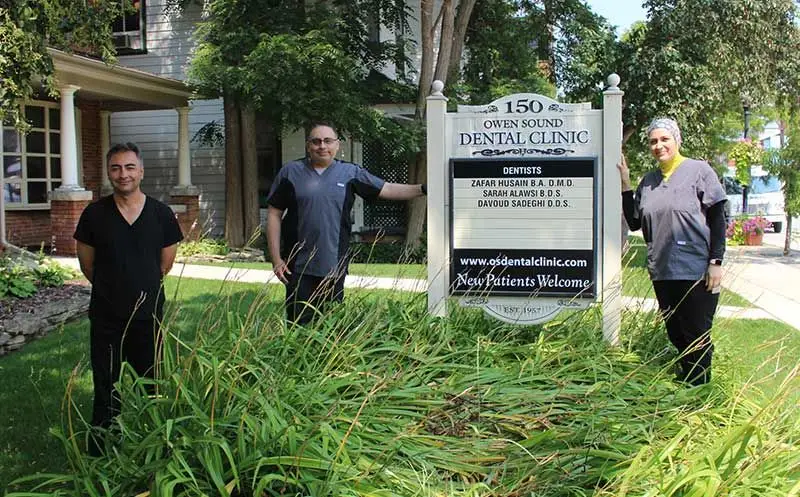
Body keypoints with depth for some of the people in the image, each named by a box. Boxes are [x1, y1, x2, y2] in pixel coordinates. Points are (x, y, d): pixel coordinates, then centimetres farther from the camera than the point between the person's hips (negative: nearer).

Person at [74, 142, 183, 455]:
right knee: (106, 390, 9)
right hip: (106, 319, 0)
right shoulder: (94, 214, -4)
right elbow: (87, 264, 6)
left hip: (149, 314, 1)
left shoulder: (161, 214, -3)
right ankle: (100, 457, 21)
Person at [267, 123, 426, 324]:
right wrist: (276, 259, -1)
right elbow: (274, 214, 4)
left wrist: (421, 189, -6)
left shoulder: (351, 173, 7)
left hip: (334, 267, 2)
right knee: (299, 325, 1)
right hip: (298, 267, -1)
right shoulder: (290, 172, 3)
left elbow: (387, 189, 7)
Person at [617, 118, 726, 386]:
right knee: (675, 334, 12)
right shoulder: (648, 181, 13)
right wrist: (625, 184, 5)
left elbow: (718, 219, -4)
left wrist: (716, 262, -11)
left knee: (697, 336, 0)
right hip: (662, 272, 5)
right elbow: (634, 223, 12)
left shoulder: (699, 171, -2)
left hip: (696, 271, -5)